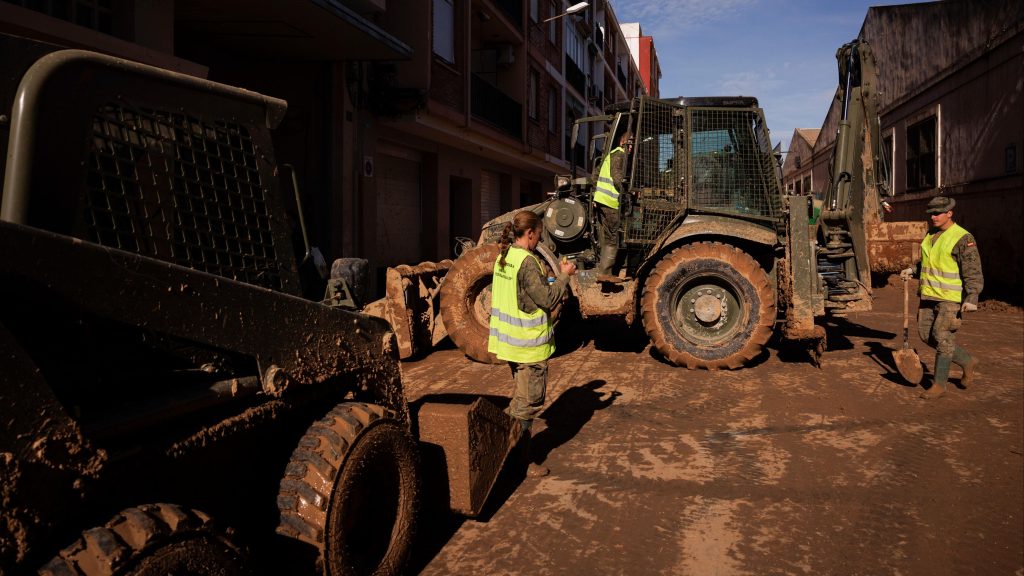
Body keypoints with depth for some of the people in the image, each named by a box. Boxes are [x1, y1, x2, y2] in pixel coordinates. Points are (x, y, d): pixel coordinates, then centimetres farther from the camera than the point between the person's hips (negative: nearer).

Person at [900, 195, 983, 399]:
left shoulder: (962, 238, -11)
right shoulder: (930, 235, 12)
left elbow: (973, 272, -15)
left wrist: (972, 298, -24)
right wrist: (913, 270, 12)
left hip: (950, 298, -8)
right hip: (929, 294, 8)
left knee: (943, 338, -7)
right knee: (926, 335, 9)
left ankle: (939, 385, 2)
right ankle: (967, 362, 28)